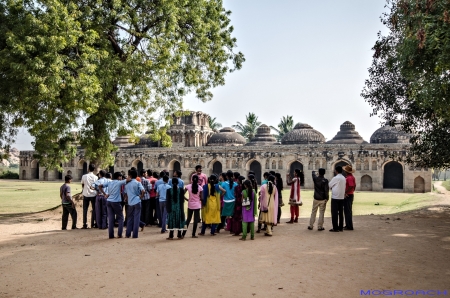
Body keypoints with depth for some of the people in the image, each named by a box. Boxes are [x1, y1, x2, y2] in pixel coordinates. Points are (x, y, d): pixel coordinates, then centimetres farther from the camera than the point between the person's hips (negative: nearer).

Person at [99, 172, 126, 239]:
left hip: (109, 201, 5)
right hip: (116, 202, -5)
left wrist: (104, 194, 7)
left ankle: (111, 235, 7)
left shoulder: (109, 182, 9)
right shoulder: (119, 182, -4)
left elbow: (100, 186, 5)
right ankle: (119, 234, 4)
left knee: (110, 219, 7)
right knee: (120, 218, 8)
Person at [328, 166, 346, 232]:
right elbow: (344, 187, 12)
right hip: (341, 197, 7)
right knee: (340, 213, 11)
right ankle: (341, 227, 14)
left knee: (334, 213, -2)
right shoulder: (344, 178, 8)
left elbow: (329, 185, -4)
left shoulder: (335, 178, -13)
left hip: (335, 197, -7)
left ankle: (335, 228, -2)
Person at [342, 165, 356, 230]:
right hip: (350, 195, 11)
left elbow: (351, 187, -26)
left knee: (347, 211, -5)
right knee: (348, 211, 16)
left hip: (348, 196, -11)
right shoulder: (352, 177, 12)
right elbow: (354, 186, 18)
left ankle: (349, 226, -1)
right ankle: (348, 225, 24)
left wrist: (345, 193, -20)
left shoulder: (349, 178, -20)